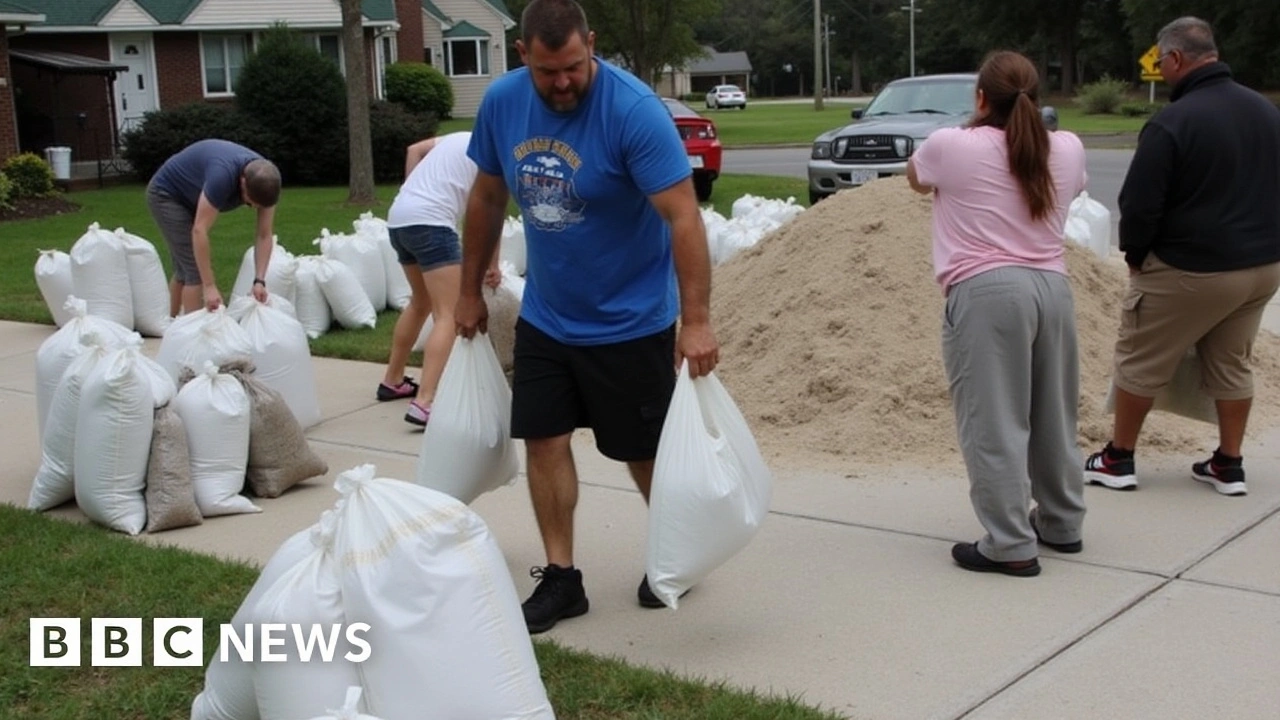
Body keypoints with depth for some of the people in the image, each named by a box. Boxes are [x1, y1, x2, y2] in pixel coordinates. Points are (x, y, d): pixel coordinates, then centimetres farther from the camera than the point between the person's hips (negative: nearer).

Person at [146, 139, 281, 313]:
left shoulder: (265, 181, -18)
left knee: (186, 268, 14)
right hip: (166, 194, -8)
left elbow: (264, 235, -12)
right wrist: (210, 286, -38)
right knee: (195, 268, -12)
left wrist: (259, 280, -24)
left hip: (188, 198, 8)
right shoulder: (223, 174, -39)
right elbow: (199, 230, -37)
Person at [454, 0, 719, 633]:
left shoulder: (633, 110, -23)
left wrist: (696, 320, -32)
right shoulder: (501, 103, -6)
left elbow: (683, 217, -26)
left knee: (644, 452, 8)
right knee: (543, 441, 4)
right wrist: (471, 291, 12)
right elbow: (487, 199, 7)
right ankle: (560, 578, 17)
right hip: (544, 317, 5)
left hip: (631, 320, -5)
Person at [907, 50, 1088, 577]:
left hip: (986, 292, -6)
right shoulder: (1067, 149, 9)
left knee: (993, 423, -1)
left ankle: (1011, 545, 1)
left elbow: (915, 178, 17)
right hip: (1052, 287, 6)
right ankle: (1062, 523, 31)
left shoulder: (950, 146, -5)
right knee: (1053, 416, 18)